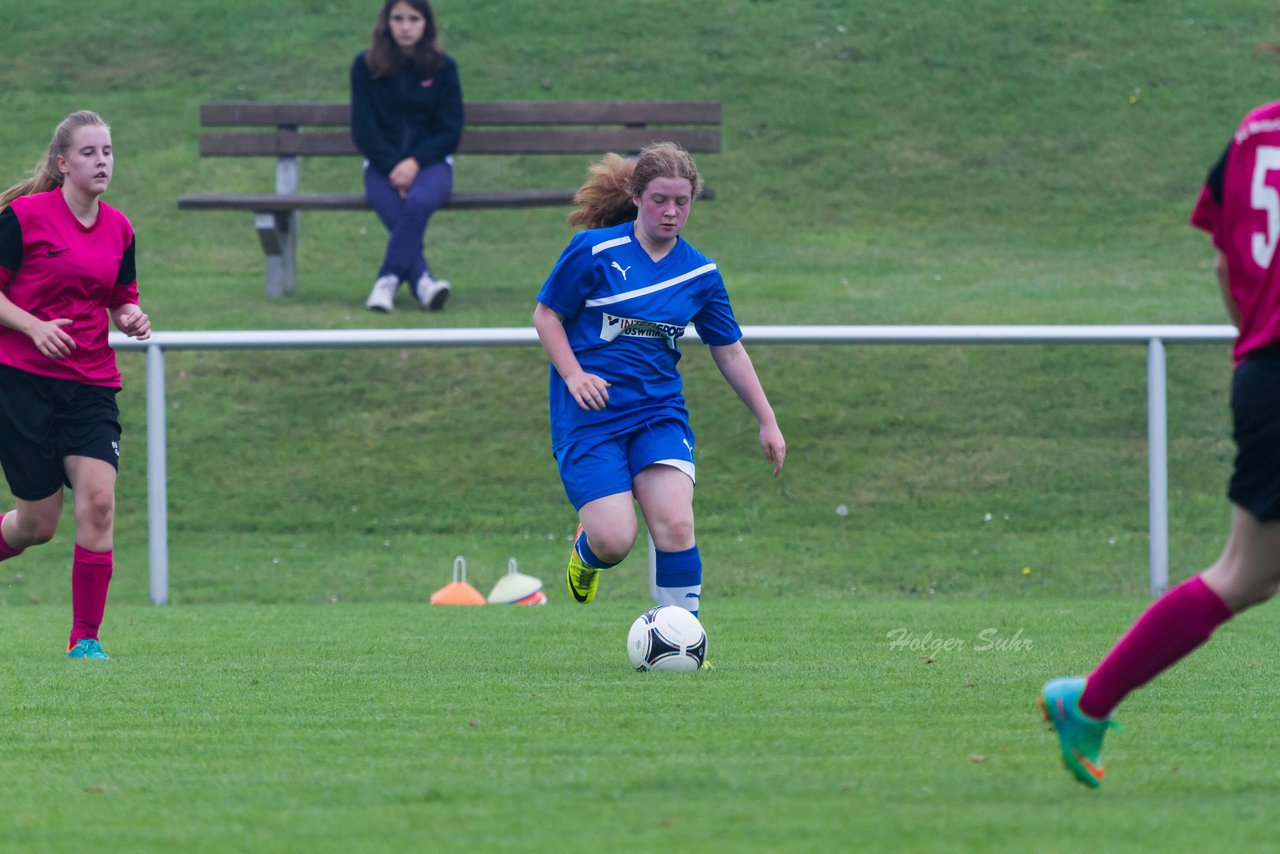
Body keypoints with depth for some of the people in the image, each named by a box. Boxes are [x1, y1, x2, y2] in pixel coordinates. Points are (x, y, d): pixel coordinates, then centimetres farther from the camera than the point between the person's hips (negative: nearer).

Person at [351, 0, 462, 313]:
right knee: (396, 215, -30)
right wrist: (393, 167, -12)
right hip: (382, 164, 1)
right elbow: (363, 129, 2)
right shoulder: (366, 66, 4)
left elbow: (450, 131, 3)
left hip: (430, 161, -1)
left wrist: (415, 163, -12)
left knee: (418, 202, -34)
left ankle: (388, 281, -36)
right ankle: (422, 282, -41)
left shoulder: (443, 67, 4)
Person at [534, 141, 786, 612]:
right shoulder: (594, 250, -7)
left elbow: (730, 351, 15)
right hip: (589, 414, -3)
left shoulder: (701, 273, 6)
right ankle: (585, 552, 25)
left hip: (659, 410, 3)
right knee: (614, 542, -13)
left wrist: (767, 421, 13)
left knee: (674, 525, -19)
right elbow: (546, 314, 1)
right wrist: (575, 376, -14)